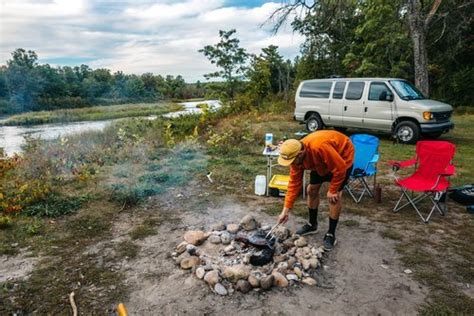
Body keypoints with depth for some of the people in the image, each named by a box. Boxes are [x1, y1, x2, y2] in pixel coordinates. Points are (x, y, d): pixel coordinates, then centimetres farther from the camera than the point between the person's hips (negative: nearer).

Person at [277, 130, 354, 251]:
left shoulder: (319, 147, -44)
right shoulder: (295, 156, -20)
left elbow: (340, 168, -32)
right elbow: (294, 183, -13)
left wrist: (332, 190, -20)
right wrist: (286, 210, -13)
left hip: (343, 155, -6)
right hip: (322, 162, 6)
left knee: (334, 196, -13)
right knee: (312, 189, 6)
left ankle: (331, 234, 2)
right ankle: (312, 224, 25)